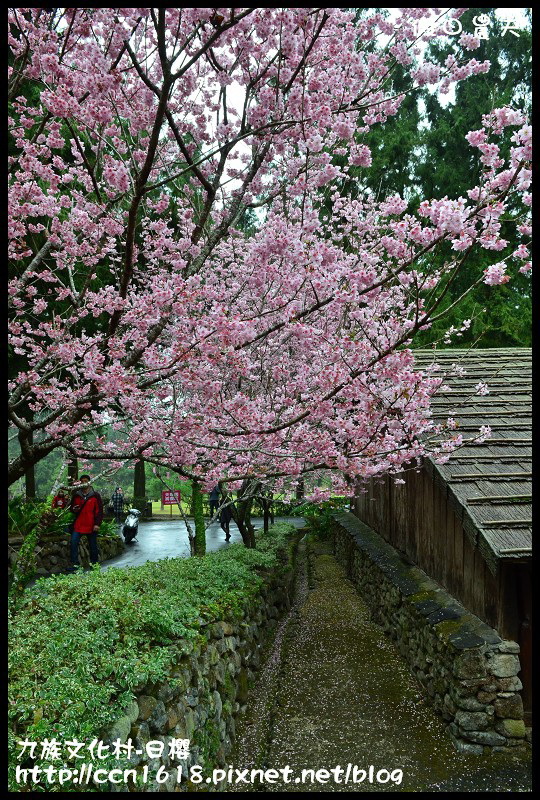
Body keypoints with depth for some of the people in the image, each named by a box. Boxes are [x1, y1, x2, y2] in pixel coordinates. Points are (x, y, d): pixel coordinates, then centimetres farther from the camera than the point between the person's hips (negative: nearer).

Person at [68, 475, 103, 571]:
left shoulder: (95, 495, 0)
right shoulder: (76, 495, 8)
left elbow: (99, 510, -1)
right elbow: (71, 508, 20)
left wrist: (97, 524, -9)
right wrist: (74, 509, -5)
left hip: (91, 526, -2)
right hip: (78, 525, 2)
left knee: (93, 546, 8)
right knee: (74, 543, -10)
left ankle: (94, 563, 21)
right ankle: (75, 564, -4)